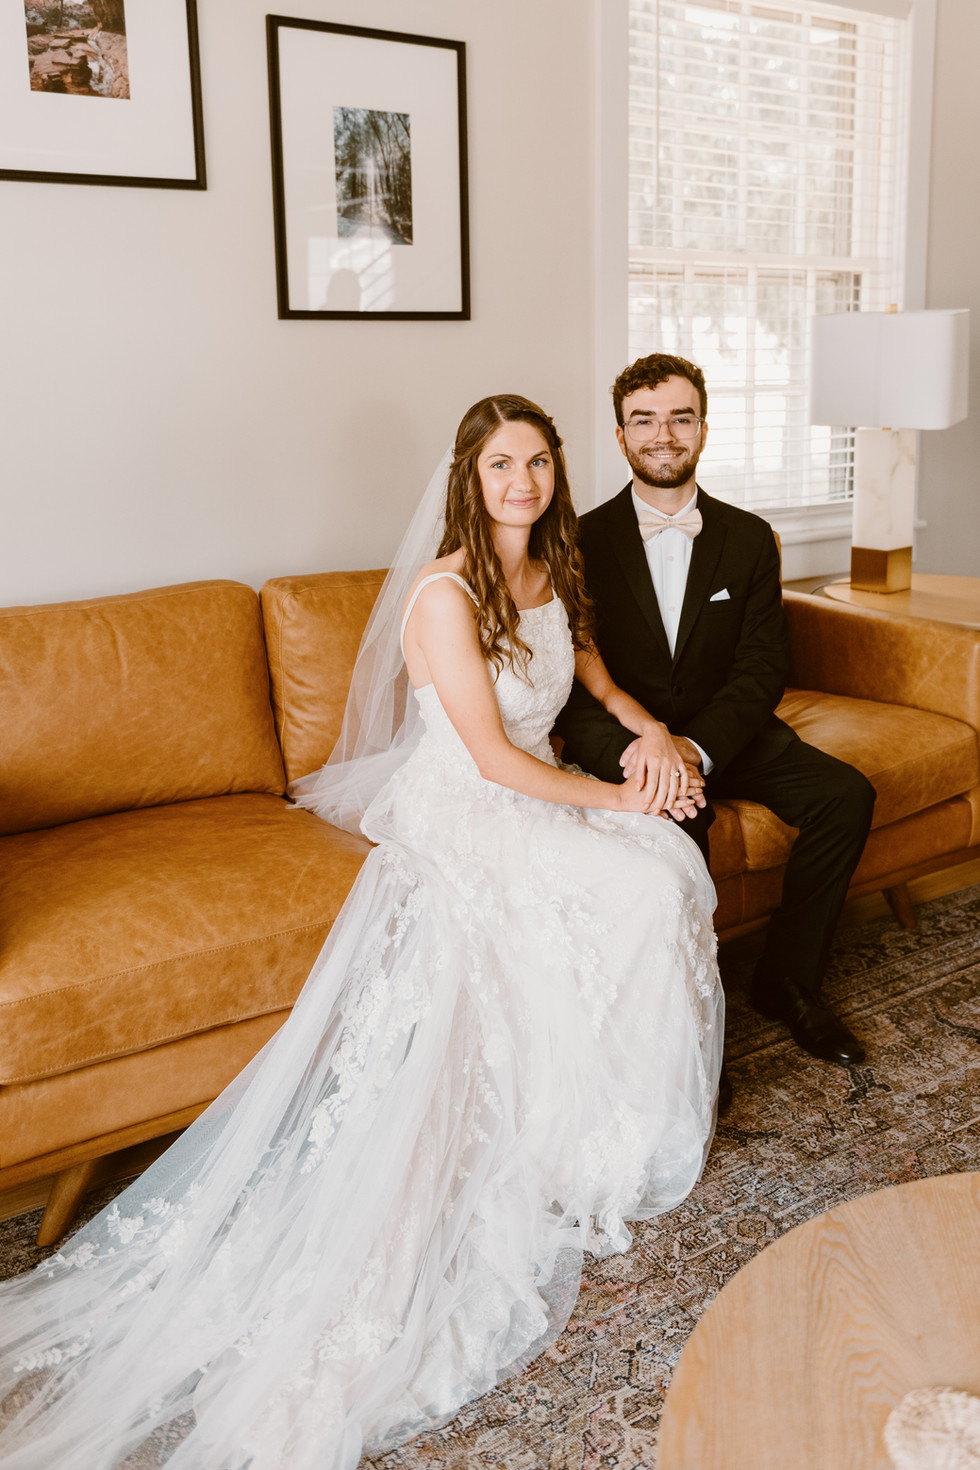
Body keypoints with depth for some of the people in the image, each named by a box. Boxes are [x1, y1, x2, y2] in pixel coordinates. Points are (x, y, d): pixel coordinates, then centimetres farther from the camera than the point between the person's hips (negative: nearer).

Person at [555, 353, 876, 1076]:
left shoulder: (749, 538, 3)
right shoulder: (584, 542, -4)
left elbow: (764, 667, -4)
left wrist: (699, 745, -24)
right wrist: (627, 750, -30)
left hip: (723, 733, 4)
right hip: (625, 740, -3)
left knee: (846, 793, -17)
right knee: (680, 817, -33)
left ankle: (786, 978, 0)